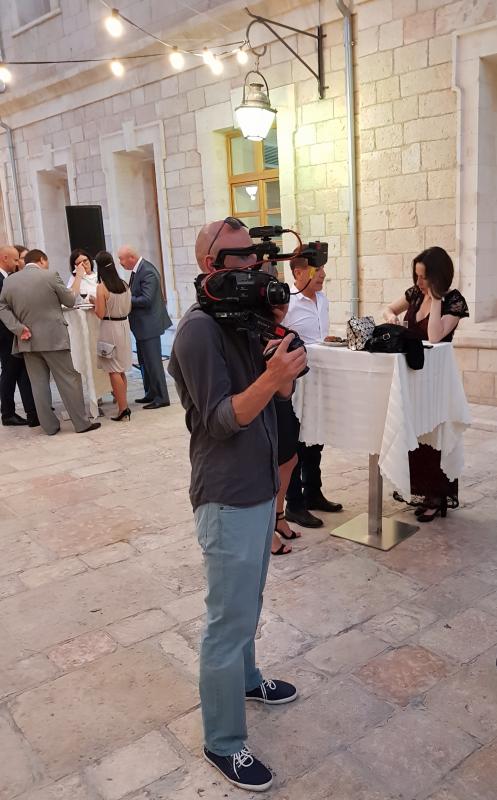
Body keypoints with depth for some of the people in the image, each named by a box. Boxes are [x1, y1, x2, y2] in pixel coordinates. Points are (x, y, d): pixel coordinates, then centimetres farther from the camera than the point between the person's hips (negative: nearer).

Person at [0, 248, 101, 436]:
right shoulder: (50, 276, -8)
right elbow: (70, 300, 2)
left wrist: (18, 328, -3)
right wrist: (78, 278, 13)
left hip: (28, 340, 5)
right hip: (53, 338, -4)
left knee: (39, 384, 9)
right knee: (69, 380, 3)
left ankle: (50, 426, 14)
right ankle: (81, 423, 7)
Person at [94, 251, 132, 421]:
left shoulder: (101, 287, -15)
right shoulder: (124, 284, 2)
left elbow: (100, 314, -15)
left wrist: (94, 302, 1)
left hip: (109, 328, -6)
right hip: (124, 325, 6)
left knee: (114, 371, 1)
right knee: (121, 370, 16)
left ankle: (123, 408, 2)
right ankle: (123, 405, 21)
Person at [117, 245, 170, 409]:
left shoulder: (148, 272, -20)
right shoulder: (136, 270, 9)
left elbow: (146, 300, -25)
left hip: (149, 324, -10)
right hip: (142, 324, 10)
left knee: (153, 362, -4)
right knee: (144, 361, 17)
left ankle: (161, 397, 3)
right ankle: (151, 393, 28)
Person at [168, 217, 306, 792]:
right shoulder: (199, 330, -18)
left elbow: (282, 393, 8)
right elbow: (220, 420, -22)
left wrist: (278, 335, -7)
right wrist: (269, 378, -37)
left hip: (260, 486, 9)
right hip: (228, 497, -9)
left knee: (246, 604, 25)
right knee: (230, 619, 2)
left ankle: (244, 678, 47)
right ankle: (223, 743, 19)